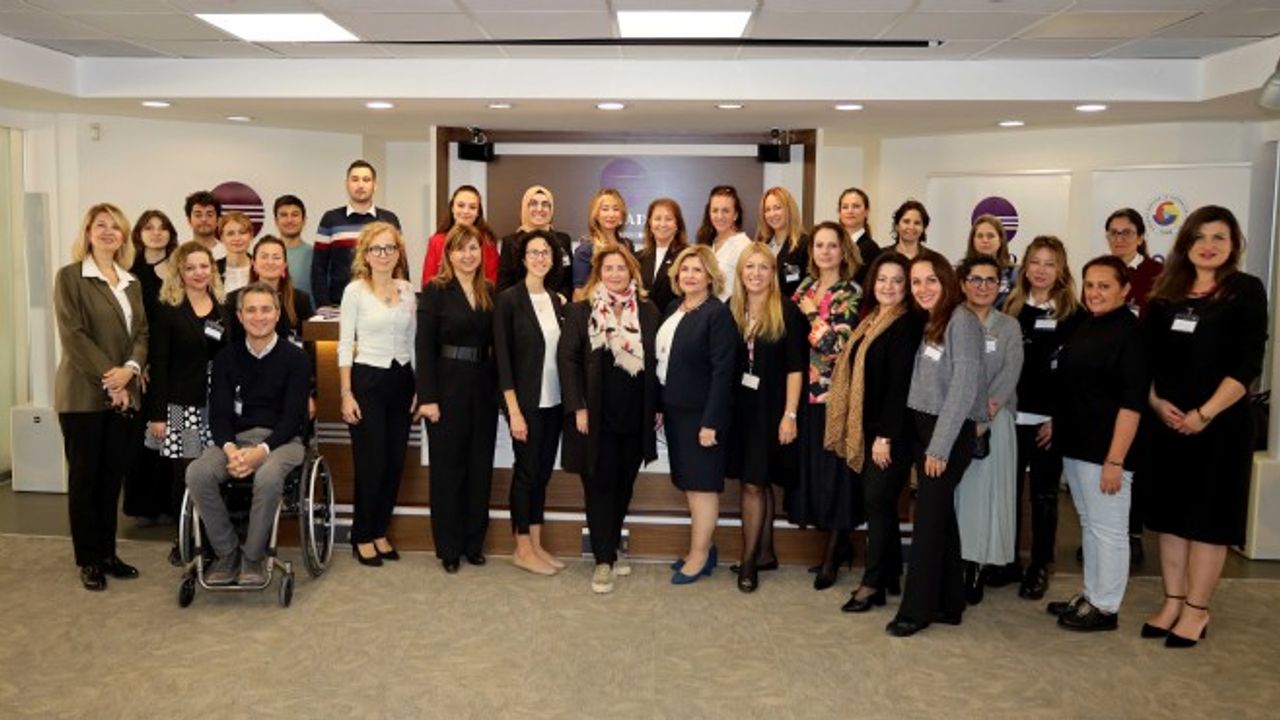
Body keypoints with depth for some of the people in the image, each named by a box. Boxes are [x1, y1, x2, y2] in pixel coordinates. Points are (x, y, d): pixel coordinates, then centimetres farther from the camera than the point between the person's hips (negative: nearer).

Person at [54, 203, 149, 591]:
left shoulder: (132, 283, 14)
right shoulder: (70, 276, -3)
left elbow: (141, 333, 9)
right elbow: (73, 335, -12)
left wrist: (130, 369, -10)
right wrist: (108, 379, -15)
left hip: (123, 393, 5)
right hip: (83, 394, -5)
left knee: (112, 475, 9)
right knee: (84, 476, 2)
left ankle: (107, 553, 19)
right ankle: (88, 560, 11)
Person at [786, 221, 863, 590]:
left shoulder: (851, 293, -6)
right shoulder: (806, 286, 11)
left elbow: (838, 343, -17)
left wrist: (812, 312, -11)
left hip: (833, 393, -6)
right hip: (805, 390, 6)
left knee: (833, 468, 0)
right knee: (810, 466, 9)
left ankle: (832, 552, 13)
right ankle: (837, 542, 25)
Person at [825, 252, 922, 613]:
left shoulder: (909, 324, -12)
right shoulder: (869, 321, 13)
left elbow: (900, 383, -17)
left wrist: (886, 436, -18)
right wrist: (867, 432, 10)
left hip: (892, 431, -7)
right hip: (867, 428, 7)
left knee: (877, 500, -2)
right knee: (880, 501, 12)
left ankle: (873, 583, 9)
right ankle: (892, 576, 23)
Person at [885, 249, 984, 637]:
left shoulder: (961, 320, -11)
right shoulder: (929, 323, 14)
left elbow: (964, 387, -17)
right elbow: (922, 384, 11)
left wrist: (940, 446, -17)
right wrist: (927, 441, 2)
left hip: (950, 433, -8)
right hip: (923, 429, 8)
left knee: (928, 518, -3)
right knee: (940, 516, 12)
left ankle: (917, 609, 7)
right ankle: (949, 603, 21)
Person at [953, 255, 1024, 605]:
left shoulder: (1009, 327, 7)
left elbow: (1008, 378, -3)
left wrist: (981, 420, -15)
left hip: (993, 423, 0)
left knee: (986, 490, 1)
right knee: (952, 490, 1)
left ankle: (979, 567, 10)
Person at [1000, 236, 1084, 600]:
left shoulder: (1073, 314, -1)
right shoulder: (1009, 309, 7)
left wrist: (1059, 418, -10)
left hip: (1049, 420, -2)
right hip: (1010, 416, 2)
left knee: (1044, 495, 7)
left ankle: (1039, 568, 18)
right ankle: (1008, 561, 20)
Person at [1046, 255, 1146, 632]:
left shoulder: (1130, 332, -14)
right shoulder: (1086, 326, 11)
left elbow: (1132, 403, -18)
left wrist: (1115, 460, -20)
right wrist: (1058, 425, 19)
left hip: (1105, 449, -8)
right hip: (1075, 445, 9)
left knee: (1108, 529, 3)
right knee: (1089, 525, 18)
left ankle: (1105, 608, 15)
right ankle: (1090, 595, 30)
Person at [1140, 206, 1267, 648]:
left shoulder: (1246, 291, -4)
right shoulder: (1166, 294, 8)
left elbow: (1248, 365, -11)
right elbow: (1146, 357, 8)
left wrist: (1204, 414, -16)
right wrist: (1155, 401, -7)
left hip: (1219, 425, -4)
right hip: (1167, 422, 4)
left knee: (1208, 517, 4)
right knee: (1169, 512, 10)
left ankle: (1196, 609, 15)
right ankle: (1172, 602, 21)